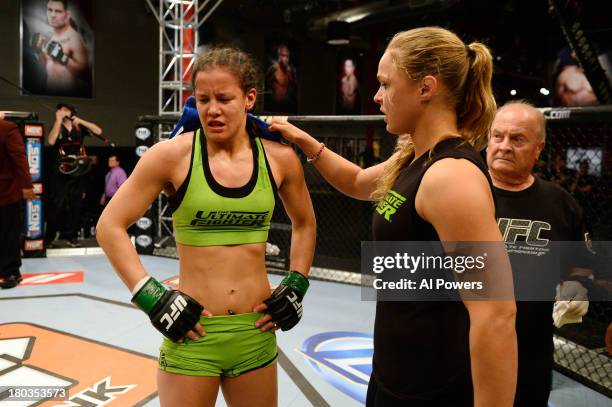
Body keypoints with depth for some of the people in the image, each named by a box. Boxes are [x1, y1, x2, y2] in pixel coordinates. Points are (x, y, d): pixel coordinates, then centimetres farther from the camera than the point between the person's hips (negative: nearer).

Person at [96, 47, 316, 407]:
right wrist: (153, 299, -10)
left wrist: (296, 287, 8)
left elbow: (304, 223, 16)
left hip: (257, 333, 3)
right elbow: (110, 226, -4)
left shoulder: (279, 157, -1)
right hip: (192, 335, -2)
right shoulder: (173, 154, -10)